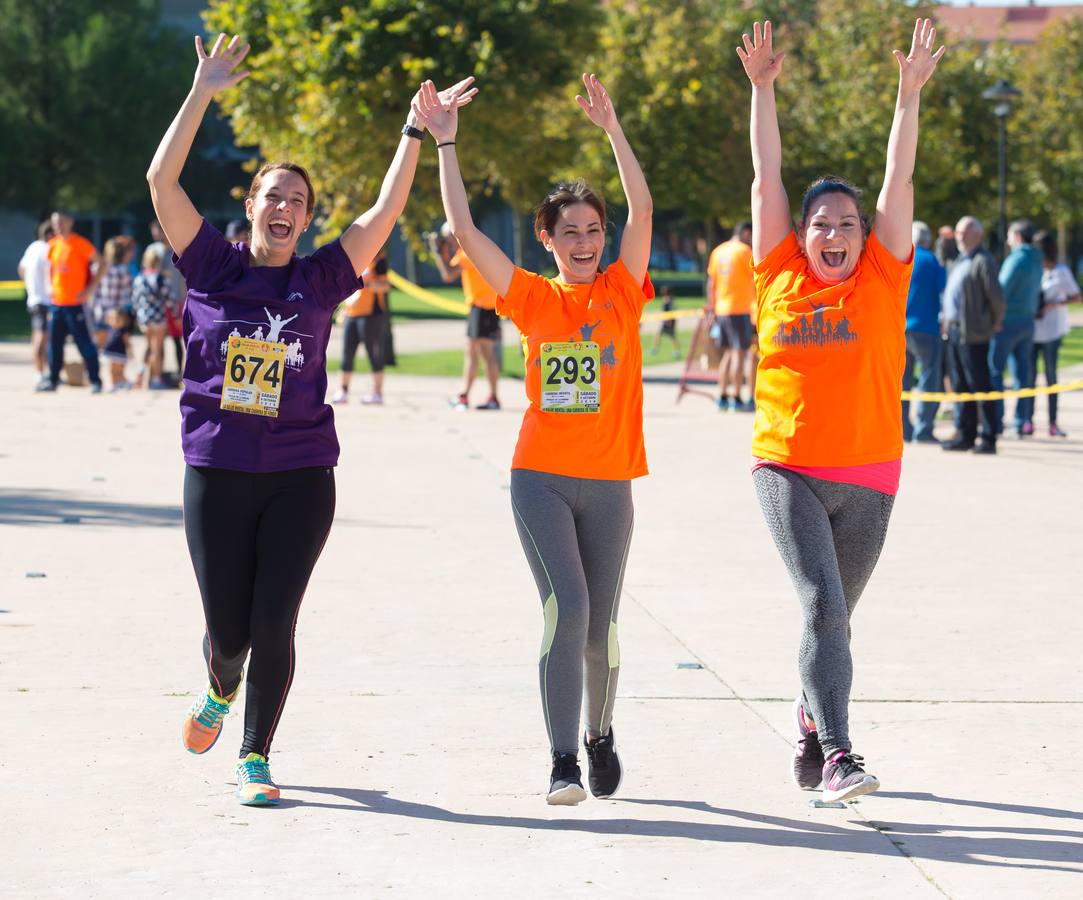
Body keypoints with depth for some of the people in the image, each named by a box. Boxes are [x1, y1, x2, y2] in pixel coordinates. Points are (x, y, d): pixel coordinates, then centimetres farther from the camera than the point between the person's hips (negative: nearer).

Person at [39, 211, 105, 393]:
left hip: (76, 303, -6)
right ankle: (53, 380, 15)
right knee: (55, 342, 7)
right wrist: (52, 286, 13)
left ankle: (95, 380, -1)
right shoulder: (53, 245, 10)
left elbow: (101, 265, -8)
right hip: (57, 302, 6)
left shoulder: (80, 244, -8)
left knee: (84, 343, -6)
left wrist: (90, 288, -13)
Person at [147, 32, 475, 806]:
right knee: (228, 630, 4)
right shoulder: (213, 267, 2)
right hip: (218, 473, 0)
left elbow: (386, 211, -3)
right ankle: (221, 691, 40)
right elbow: (162, 180, -7)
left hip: (301, 478, 0)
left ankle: (256, 756, 12)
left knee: (273, 623, -6)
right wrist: (202, 95, -12)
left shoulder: (319, 279, 3)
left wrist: (417, 133, -9)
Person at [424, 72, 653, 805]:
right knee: (566, 609, -16)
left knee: (600, 626, 7)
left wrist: (612, 129, -17)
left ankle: (601, 734, 34)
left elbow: (642, 208, -11)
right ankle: (563, 764, -13)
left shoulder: (621, 293, 2)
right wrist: (445, 144, -8)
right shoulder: (532, 298, 3)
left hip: (608, 482, 1)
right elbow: (464, 230, -3)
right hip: (541, 477, -1)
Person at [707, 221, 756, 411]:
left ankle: (722, 397, 13)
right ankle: (736, 399, -8)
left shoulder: (718, 251, 14)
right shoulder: (744, 251, -7)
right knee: (740, 353, -5)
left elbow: (711, 283, 15)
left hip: (722, 309, 7)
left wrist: (712, 308, 18)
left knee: (728, 353, 14)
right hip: (740, 309, -7)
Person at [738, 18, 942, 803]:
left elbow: (900, 182, -3)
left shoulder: (882, 279, 2)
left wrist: (910, 96, -9)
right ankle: (836, 756, -20)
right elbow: (767, 179, 5)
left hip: (866, 477, 1)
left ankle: (810, 734, 34)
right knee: (821, 604, -16)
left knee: (836, 614, 13)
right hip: (787, 470, -1)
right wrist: (763, 88, 4)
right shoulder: (782, 277, 2)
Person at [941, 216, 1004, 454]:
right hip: (953, 331, 9)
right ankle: (965, 435, 16)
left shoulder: (983, 261, -10)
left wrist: (996, 323, -3)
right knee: (960, 387, 11)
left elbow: (996, 296, -15)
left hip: (973, 334, -9)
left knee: (980, 387, -6)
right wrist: (945, 319, 16)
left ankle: (988, 439, -3)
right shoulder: (958, 261, 18)